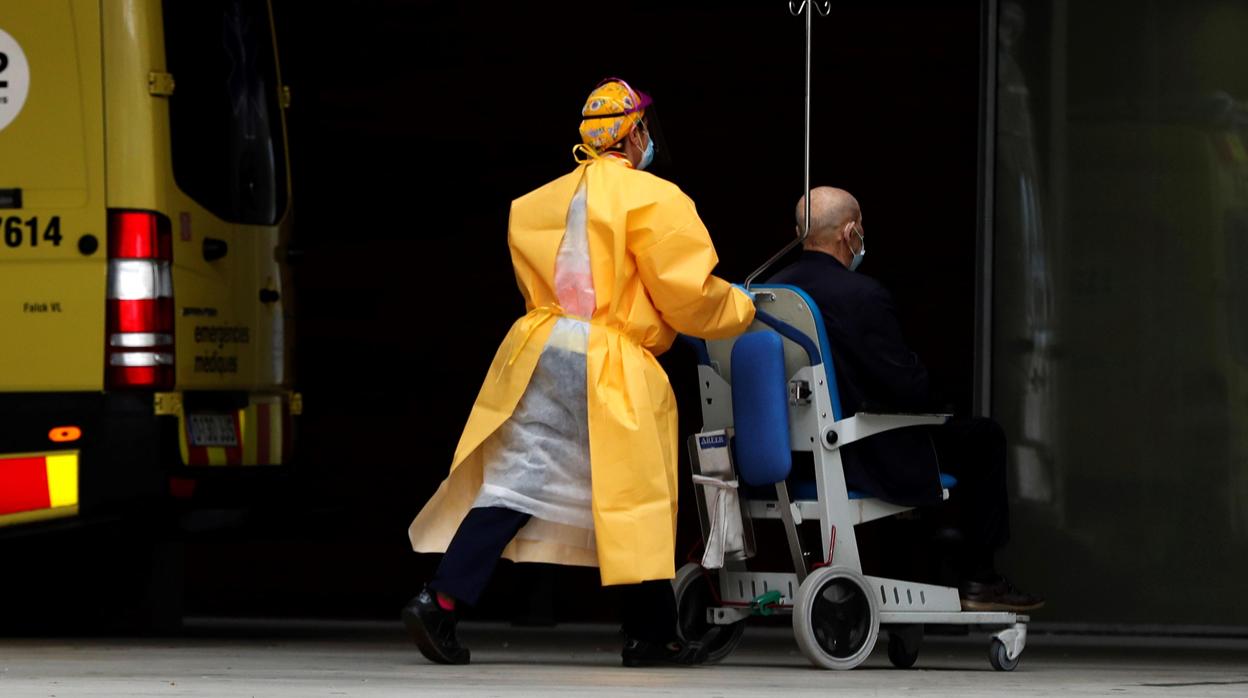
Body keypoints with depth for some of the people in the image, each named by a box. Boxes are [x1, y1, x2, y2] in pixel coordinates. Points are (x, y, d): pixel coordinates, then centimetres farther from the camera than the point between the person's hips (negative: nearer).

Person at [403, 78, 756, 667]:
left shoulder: (540, 203, 15)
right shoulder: (653, 200, -7)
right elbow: (688, 295, -9)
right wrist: (741, 310, 11)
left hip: (540, 352, 6)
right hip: (612, 370, -6)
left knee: (516, 483, 5)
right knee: (635, 497, 4)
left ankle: (439, 602, -5)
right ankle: (650, 635, 11)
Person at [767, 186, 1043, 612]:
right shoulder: (861, 296, -22)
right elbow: (911, 388, -20)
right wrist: (930, 395, 5)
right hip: (860, 461, -8)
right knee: (983, 438, 12)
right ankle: (977, 581, 16)